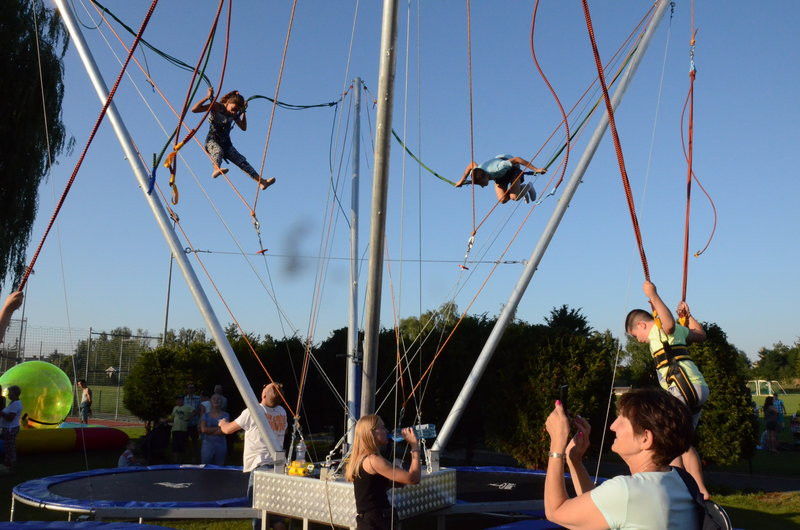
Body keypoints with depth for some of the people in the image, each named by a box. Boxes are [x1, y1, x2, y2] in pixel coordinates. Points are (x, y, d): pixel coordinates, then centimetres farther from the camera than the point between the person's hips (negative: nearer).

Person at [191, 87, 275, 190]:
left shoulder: (235, 114, 8)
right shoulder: (216, 107, -9)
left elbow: (243, 128, 19)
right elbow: (194, 109, -17)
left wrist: (243, 112, 10)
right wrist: (208, 97, -23)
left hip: (226, 143, 5)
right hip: (212, 141, -5)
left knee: (241, 161, -7)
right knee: (218, 151, -39)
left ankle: (262, 181, -16)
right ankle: (216, 169, -70)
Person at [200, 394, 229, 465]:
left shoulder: (225, 415, 5)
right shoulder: (205, 415, 9)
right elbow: (203, 429, -6)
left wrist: (209, 431, -5)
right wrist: (217, 428, -5)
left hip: (221, 445, 0)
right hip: (207, 445, 1)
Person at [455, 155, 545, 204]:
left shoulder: (497, 168, -47)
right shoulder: (478, 173, -29)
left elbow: (516, 159, -41)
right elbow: (472, 164, -5)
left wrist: (535, 169, -40)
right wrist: (462, 180, -1)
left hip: (512, 167, -5)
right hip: (499, 175, 5)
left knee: (514, 197, -22)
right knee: (503, 200, -10)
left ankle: (528, 187, 10)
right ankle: (520, 190, 19)